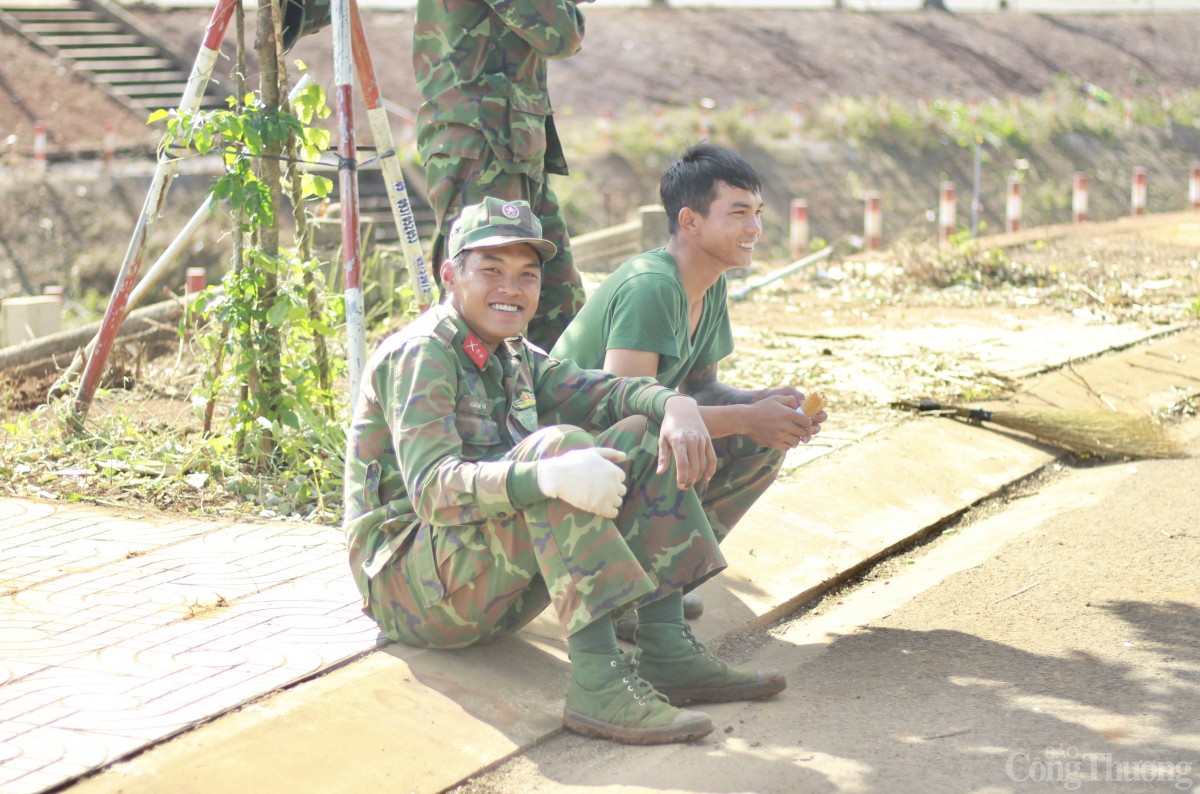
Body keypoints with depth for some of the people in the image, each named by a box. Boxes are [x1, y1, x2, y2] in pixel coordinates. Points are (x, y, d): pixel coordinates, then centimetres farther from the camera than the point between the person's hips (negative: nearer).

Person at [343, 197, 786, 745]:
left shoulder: (514, 359, 14)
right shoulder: (421, 355, -14)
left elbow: (601, 392, 5)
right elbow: (432, 488, -28)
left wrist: (675, 405, -18)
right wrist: (547, 474, -45)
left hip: (499, 587, 9)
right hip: (412, 585, -9)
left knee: (643, 438, 1)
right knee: (558, 444, -31)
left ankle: (666, 650, -9)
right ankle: (598, 683, -38)